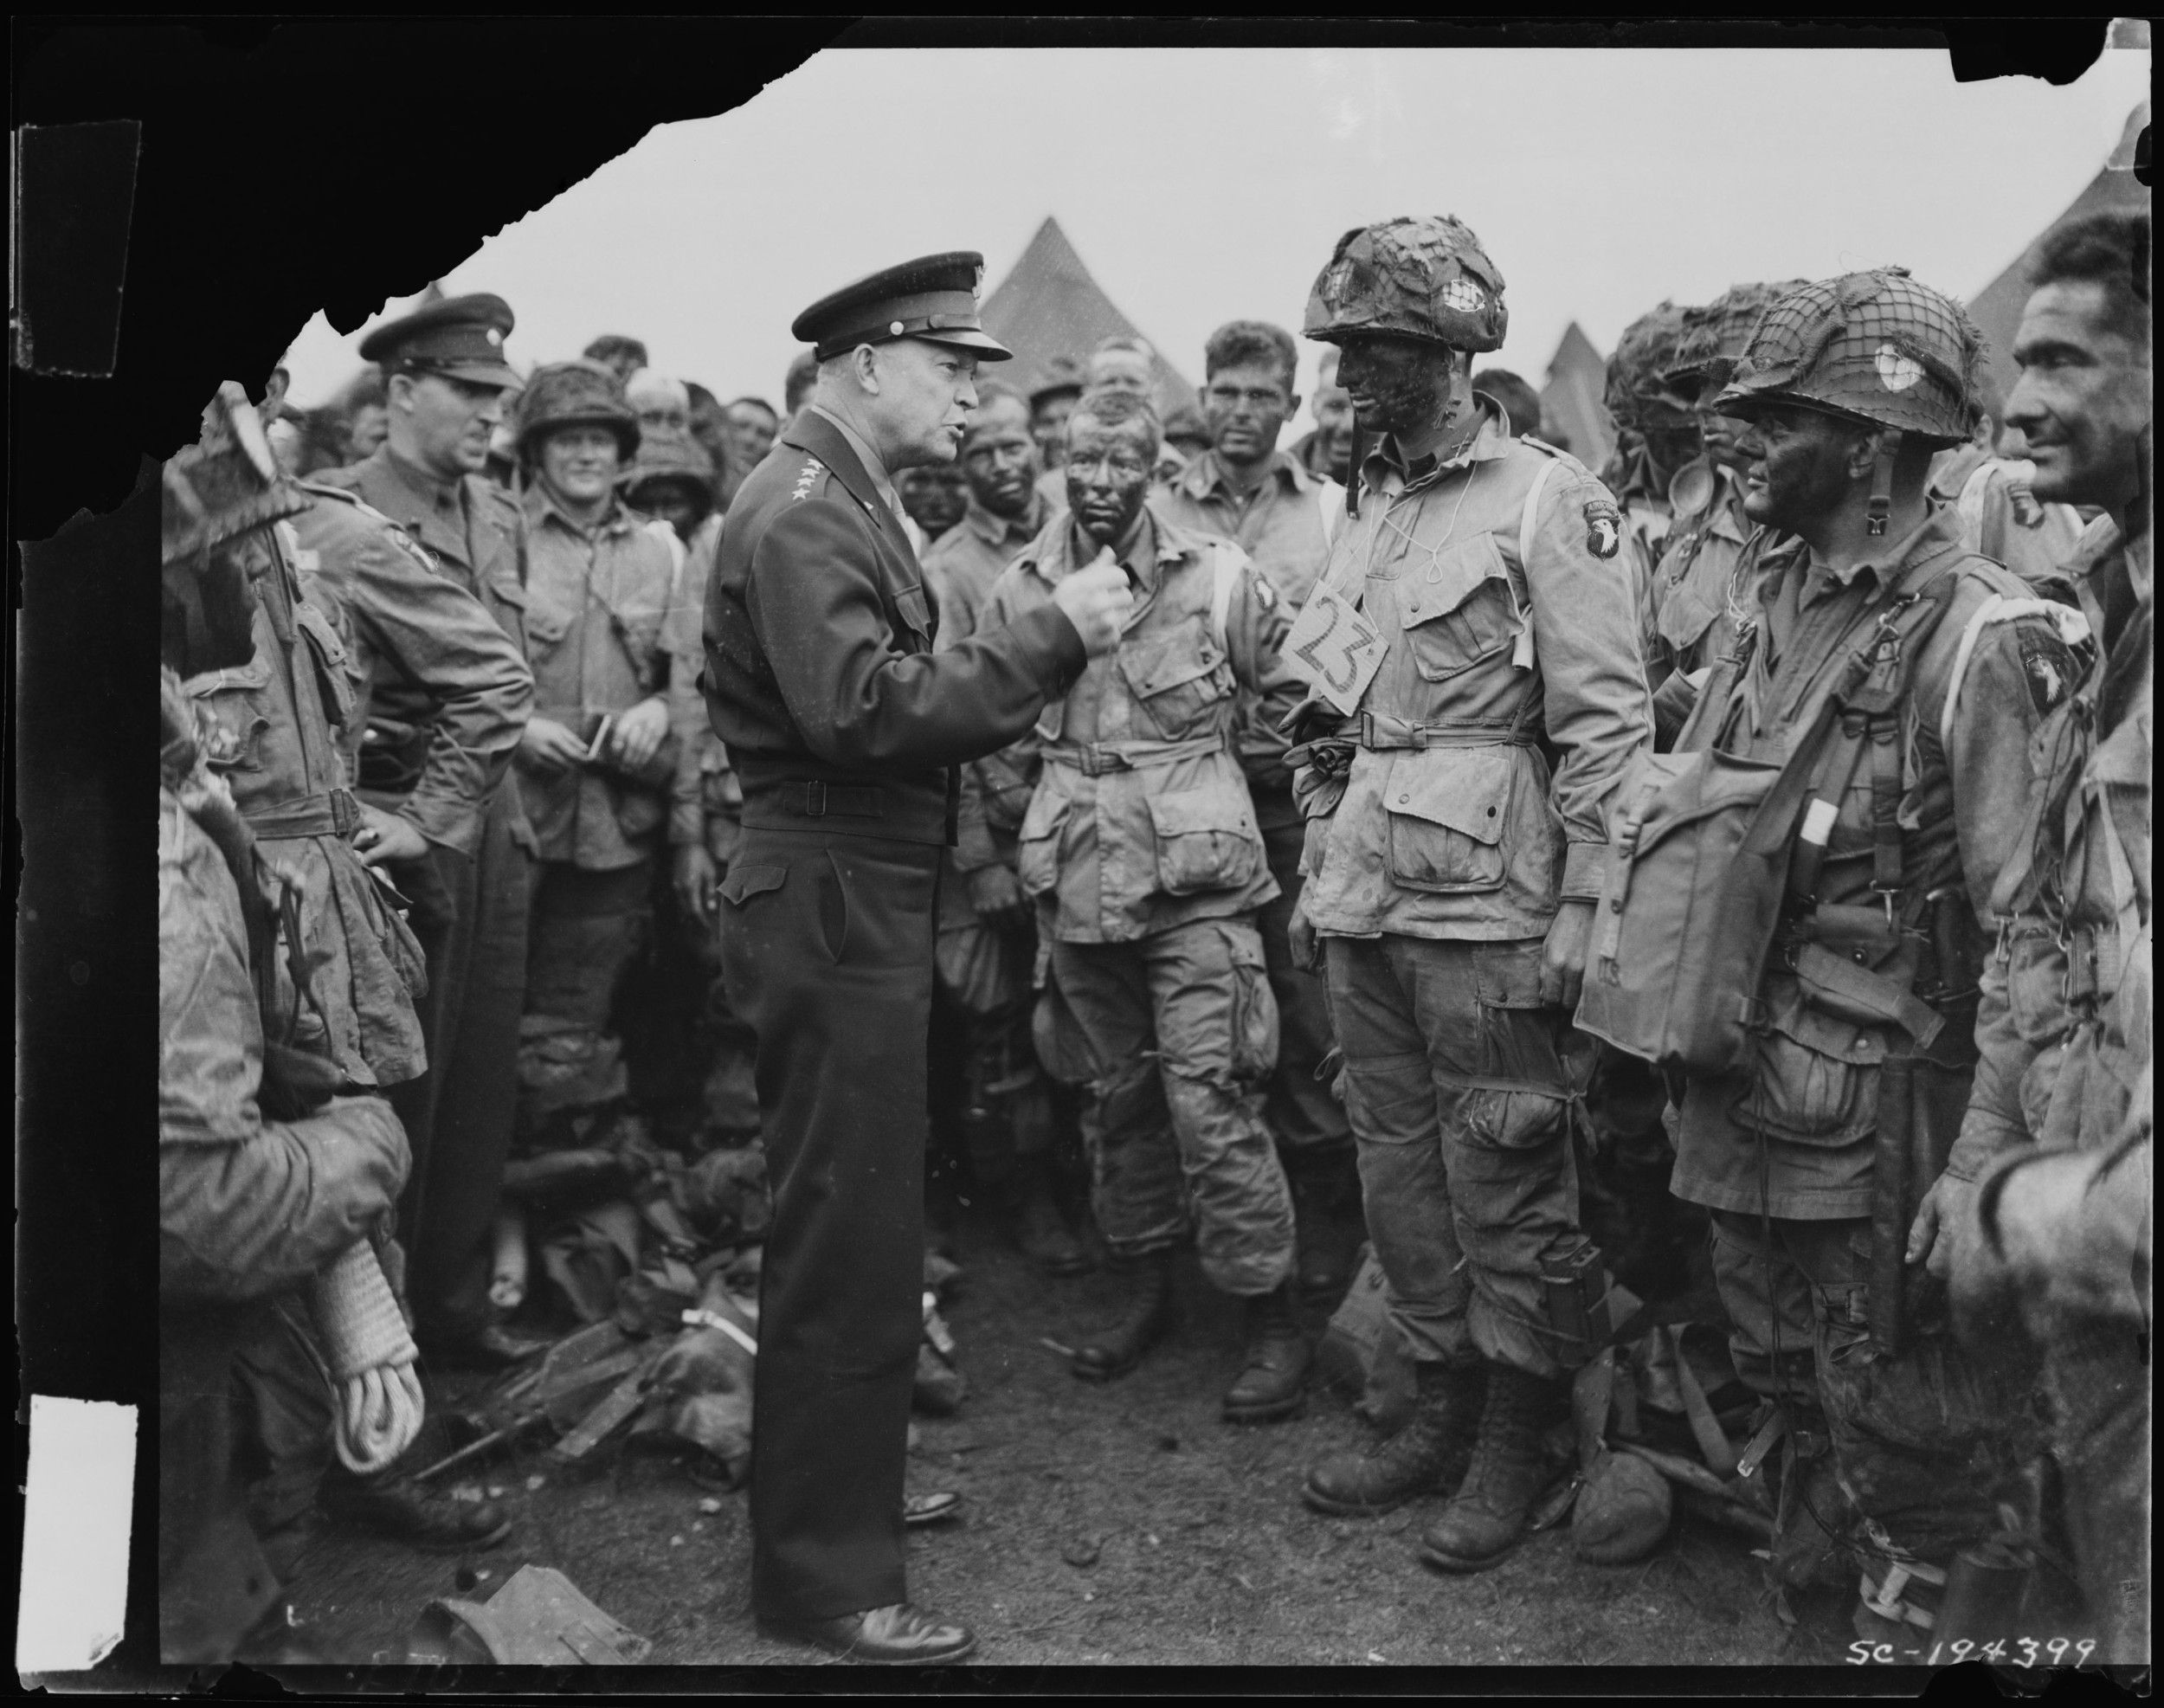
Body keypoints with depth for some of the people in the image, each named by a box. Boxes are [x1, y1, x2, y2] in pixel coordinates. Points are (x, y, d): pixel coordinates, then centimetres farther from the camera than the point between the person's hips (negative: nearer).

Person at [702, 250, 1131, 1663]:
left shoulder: (852, 500, 17)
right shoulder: (802, 511, -15)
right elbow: (864, 707, -27)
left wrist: (1036, 660, 6)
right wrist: (1052, 637, -23)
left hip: (868, 907, 11)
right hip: (832, 912, -11)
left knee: (855, 1231, 21)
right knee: (854, 1248, -2)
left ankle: (842, 1485, 39)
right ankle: (825, 1574, 12)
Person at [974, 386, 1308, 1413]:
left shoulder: (1217, 576, -6)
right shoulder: (1017, 591, 4)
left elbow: (1285, 691, 8)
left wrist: (1213, 774, 9)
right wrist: (1051, 800, 13)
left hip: (1192, 875, -4)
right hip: (1076, 881, 4)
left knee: (1208, 1097, -7)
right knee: (1118, 1093, 15)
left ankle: (1271, 1317, 6)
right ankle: (1144, 1283, 30)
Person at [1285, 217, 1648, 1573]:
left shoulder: (1549, 502, -8)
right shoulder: (1371, 508, 15)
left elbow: (1607, 723, -13)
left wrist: (1581, 910, -16)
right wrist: (1319, 875, 17)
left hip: (1484, 912, -7)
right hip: (1369, 903, 8)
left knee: (1506, 1185, 3)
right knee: (1399, 1167, 14)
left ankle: (1518, 1446, 19)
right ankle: (1445, 1407, 29)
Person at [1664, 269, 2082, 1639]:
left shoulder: (1977, 638, -20)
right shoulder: (1782, 594, 5)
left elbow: (2028, 931, -21)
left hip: (1878, 1104, -8)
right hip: (1747, 1082, 8)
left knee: (1904, 1410, 10)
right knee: (1778, 1361, 25)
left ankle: (1922, 1613, 33)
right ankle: (1817, 1524, 49)